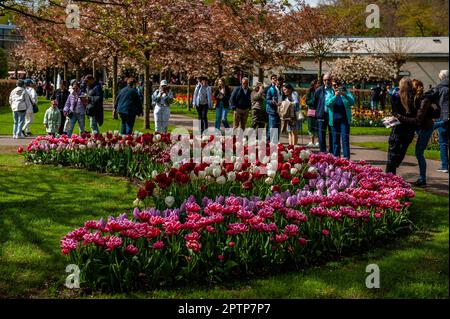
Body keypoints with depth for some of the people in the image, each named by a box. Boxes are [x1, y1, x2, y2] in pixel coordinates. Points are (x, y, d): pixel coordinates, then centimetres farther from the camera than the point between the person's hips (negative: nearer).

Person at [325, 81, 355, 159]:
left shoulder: (346, 92, 6)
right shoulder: (330, 94, 8)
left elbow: (352, 102, -6)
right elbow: (327, 103, -9)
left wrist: (345, 95, -23)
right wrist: (335, 96, -23)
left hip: (344, 120, -2)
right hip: (334, 120, 2)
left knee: (345, 138, -8)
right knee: (335, 139, 5)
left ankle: (346, 157, -9)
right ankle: (336, 157, 10)